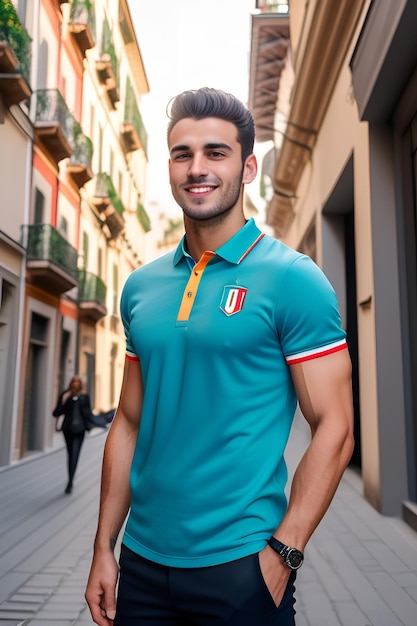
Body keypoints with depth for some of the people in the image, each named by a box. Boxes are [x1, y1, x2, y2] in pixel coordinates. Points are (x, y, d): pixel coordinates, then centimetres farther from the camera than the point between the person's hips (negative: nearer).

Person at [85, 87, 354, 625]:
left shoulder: (293, 279, -11)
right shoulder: (140, 287, 4)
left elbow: (334, 429, -11)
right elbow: (129, 422, 7)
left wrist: (282, 553, -15)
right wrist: (104, 549, 7)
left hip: (239, 566, -4)